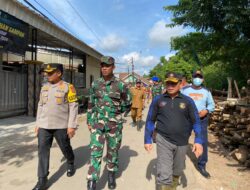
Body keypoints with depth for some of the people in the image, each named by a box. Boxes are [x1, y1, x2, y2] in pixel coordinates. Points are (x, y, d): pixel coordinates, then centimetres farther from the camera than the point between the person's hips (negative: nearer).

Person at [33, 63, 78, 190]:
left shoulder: (68, 87, -9)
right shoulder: (44, 87, 8)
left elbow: (73, 107, -10)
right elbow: (40, 106, 14)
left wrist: (72, 126, -13)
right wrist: (38, 124, 12)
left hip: (61, 126, -4)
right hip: (44, 126, 4)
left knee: (65, 148, 13)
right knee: (42, 152, 2)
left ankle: (71, 164, 43)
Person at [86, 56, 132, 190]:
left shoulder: (120, 85, -7)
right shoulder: (95, 84, 1)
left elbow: (127, 104, 5)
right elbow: (91, 104, 8)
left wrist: (116, 113, 2)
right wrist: (89, 121, 8)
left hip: (114, 125, -1)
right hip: (97, 124, 1)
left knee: (113, 151, 14)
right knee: (95, 152, -4)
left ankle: (111, 176, 37)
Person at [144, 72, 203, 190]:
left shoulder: (188, 101, -2)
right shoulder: (158, 100, -3)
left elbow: (196, 121, 0)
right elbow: (150, 120, 2)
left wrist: (198, 141, -9)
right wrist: (147, 140, 0)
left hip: (182, 142, 2)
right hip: (163, 141, -2)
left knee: (177, 170, 21)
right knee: (164, 174, -6)